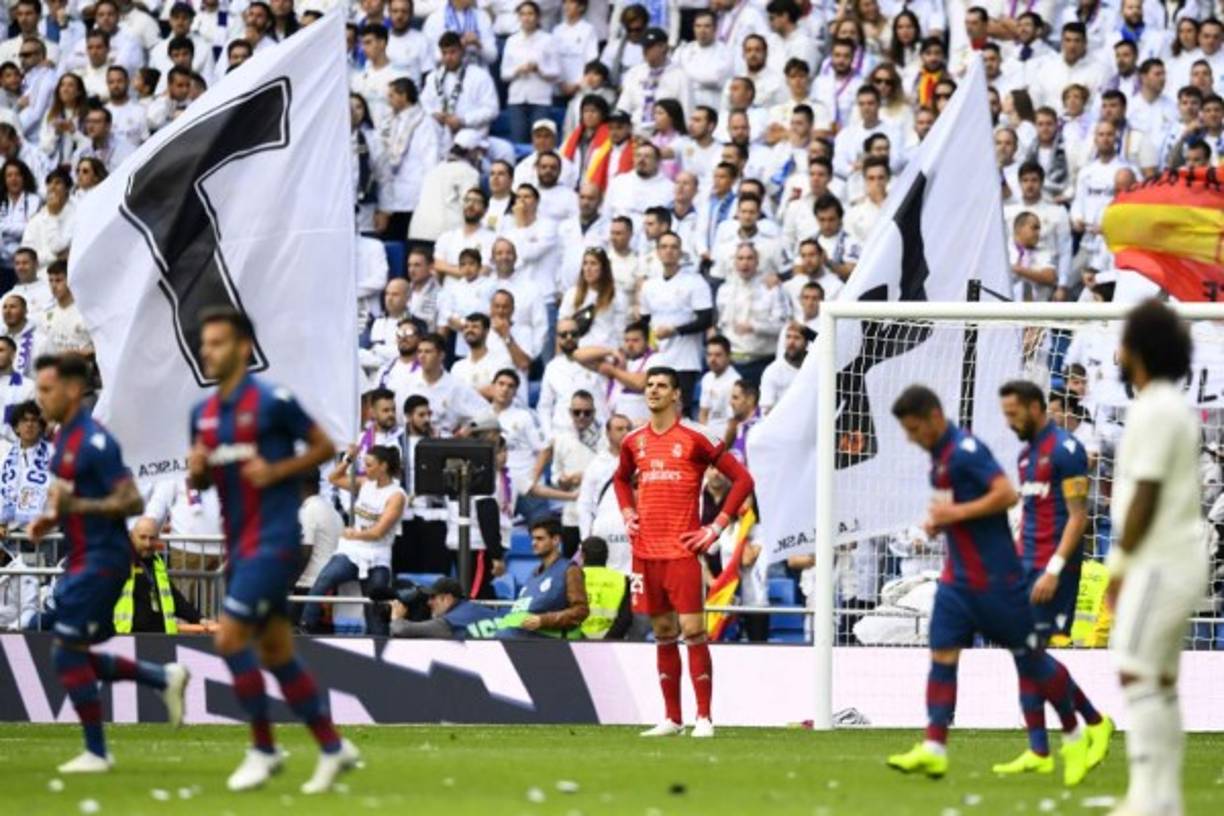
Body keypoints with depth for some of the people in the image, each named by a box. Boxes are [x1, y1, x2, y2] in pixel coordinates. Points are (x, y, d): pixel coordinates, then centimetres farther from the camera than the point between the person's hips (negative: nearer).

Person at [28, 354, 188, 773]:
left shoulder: (94, 442, -18)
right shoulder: (65, 438, 11)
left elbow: (131, 502, -22)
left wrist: (75, 506, -27)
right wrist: (51, 519, 7)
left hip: (102, 558, -10)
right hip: (82, 557, 10)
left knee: (69, 654, -7)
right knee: (73, 658, 11)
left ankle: (95, 752, 3)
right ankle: (165, 678, 21)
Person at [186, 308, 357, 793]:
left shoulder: (272, 402, -11)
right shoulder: (203, 413, 10)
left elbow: (324, 447, -6)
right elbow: (200, 482, 19)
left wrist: (276, 471, -17)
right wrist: (196, 471, -4)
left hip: (273, 539, -8)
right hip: (240, 543, 8)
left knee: (229, 637, -14)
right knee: (277, 653, 9)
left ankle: (263, 749, -2)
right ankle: (333, 748, 17)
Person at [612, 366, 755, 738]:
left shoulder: (695, 437, -5)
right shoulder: (634, 442, 11)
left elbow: (742, 479, -3)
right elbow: (622, 479, 33)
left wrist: (717, 527, -7)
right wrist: (627, 514, 14)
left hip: (682, 550, -5)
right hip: (645, 550, 5)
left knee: (692, 631, -9)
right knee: (663, 634, 9)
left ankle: (704, 718, -7)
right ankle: (671, 718, 13)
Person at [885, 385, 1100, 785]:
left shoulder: (966, 450, -17)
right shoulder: (938, 455, 11)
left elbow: (1006, 495, -25)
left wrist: (956, 513, -22)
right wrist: (938, 522, 6)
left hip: (995, 576, -9)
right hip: (958, 577, 9)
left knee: (1029, 657, 1)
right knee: (942, 655, -2)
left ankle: (1074, 736, 15)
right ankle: (934, 749, -7)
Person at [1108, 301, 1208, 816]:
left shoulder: (1154, 410, -15)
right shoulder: (1173, 406, 16)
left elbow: (1145, 496, -18)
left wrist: (1120, 562, -10)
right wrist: (1125, 561, 16)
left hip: (1159, 563, -10)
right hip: (1179, 561, 10)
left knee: (1136, 672, -13)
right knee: (1161, 682, 11)